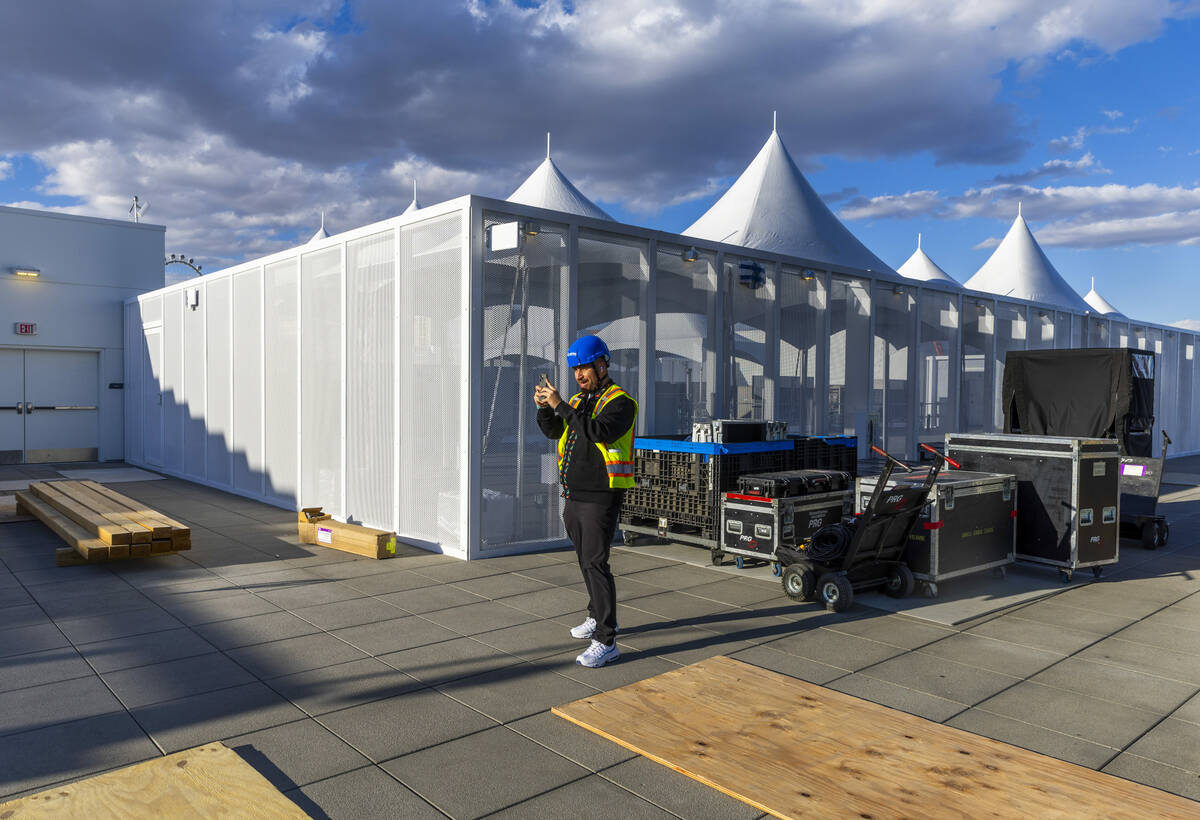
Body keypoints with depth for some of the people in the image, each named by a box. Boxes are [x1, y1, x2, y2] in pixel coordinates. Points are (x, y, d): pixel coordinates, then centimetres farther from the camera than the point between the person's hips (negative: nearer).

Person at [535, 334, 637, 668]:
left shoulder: (619, 402, -11)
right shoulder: (578, 400, 15)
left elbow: (599, 432, -28)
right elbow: (553, 431, 10)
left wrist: (560, 406, -27)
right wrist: (544, 407, -8)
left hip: (600, 499, -8)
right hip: (573, 497, 8)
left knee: (596, 564, -11)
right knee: (586, 561, 19)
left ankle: (606, 642, -8)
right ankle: (598, 617, 36)